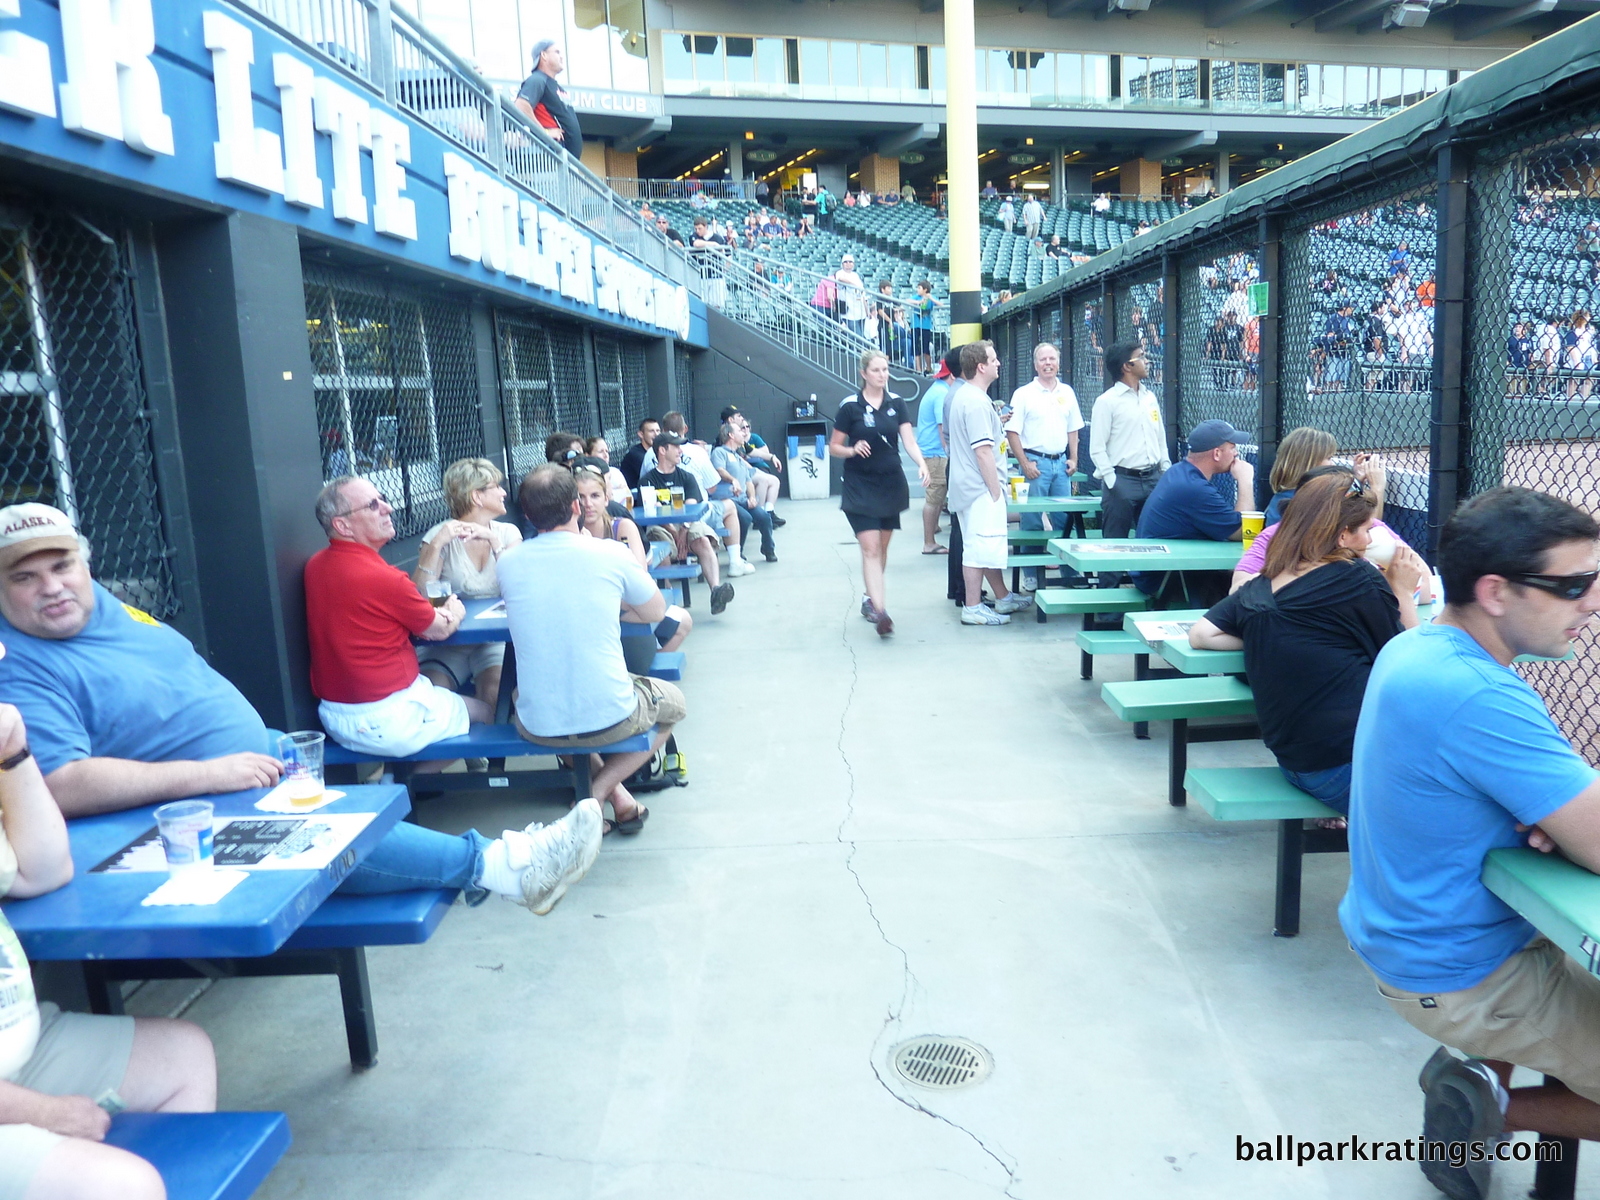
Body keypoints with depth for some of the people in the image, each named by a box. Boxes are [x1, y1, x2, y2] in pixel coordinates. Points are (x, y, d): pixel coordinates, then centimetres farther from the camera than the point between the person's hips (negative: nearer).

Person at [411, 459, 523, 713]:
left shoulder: (507, 532, 7)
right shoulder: (440, 536, -1)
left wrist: (494, 541, -16)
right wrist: (436, 545, -20)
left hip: (496, 638, 1)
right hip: (448, 640, -1)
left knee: (496, 690, -29)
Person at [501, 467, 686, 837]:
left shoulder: (508, 564, -2)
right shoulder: (609, 553, -9)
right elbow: (656, 612, 7)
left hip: (537, 727, 3)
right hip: (610, 719, -2)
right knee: (674, 703, 30)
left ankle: (619, 799, 23)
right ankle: (597, 792, 9)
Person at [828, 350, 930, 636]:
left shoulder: (896, 403, 4)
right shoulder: (850, 406, -5)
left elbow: (909, 441, -5)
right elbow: (833, 447, 0)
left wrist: (922, 464, -23)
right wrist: (853, 450, -20)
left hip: (891, 484, 4)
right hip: (860, 487, -4)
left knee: (882, 548, 13)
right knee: (870, 549, -12)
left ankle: (871, 597, 31)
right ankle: (880, 611, -18)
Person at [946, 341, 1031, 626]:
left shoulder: (961, 395, 13)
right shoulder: (977, 402, -20)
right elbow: (983, 451, -23)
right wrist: (995, 490, -18)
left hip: (966, 482, 11)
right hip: (979, 486, -11)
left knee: (988, 545, 18)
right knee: (979, 547, -5)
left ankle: (1003, 598, 30)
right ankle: (973, 608, 1)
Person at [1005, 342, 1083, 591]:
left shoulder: (1067, 392, 11)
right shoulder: (1024, 393, -3)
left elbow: (1073, 429, 18)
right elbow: (1012, 432, -6)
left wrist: (1073, 458, 8)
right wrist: (1025, 464, -11)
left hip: (1061, 462, 4)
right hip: (1035, 462, -4)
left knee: (1066, 518, 8)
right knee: (1032, 520, -1)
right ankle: (1031, 575, 7)